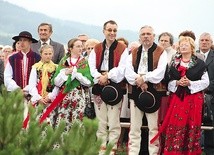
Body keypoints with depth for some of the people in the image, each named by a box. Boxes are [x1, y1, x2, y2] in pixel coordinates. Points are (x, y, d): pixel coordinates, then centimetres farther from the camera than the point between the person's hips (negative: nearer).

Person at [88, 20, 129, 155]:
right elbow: (91, 67, 3)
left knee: (114, 123, -5)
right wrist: (99, 77, -14)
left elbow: (121, 69, -6)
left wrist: (108, 76, -14)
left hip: (115, 87, -3)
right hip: (99, 87, 3)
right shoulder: (96, 49, 14)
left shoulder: (123, 49, 3)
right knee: (101, 122, 5)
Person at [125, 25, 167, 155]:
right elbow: (128, 72, 3)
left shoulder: (161, 53, 3)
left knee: (154, 127, 0)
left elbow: (160, 72, -10)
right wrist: (138, 81, -14)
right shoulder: (133, 53, 15)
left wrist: (143, 78, -14)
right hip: (136, 92, 4)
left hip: (154, 92, -3)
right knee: (134, 127, 6)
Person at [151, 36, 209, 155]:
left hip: (193, 98, -1)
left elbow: (205, 82, -1)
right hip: (176, 97, 2)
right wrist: (177, 83, -10)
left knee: (191, 127, -1)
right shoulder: (174, 63, 11)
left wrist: (190, 83, -12)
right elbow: (167, 80, 9)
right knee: (174, 126, -4)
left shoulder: (199, 64, 3)